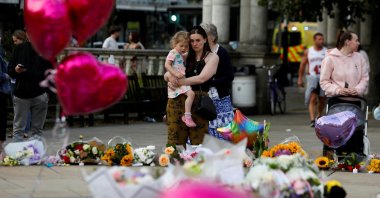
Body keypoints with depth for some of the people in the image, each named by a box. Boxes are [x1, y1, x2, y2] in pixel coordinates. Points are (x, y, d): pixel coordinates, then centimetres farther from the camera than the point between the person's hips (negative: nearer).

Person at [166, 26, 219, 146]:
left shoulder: (212, 57, 3)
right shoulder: (186, 57, 15)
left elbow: (201, 78, -10)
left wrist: (179, 82, -11)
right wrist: (171, 79, -8)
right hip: (178, 99, 3)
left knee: (198, 141, -3)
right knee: (176, 140, 0)